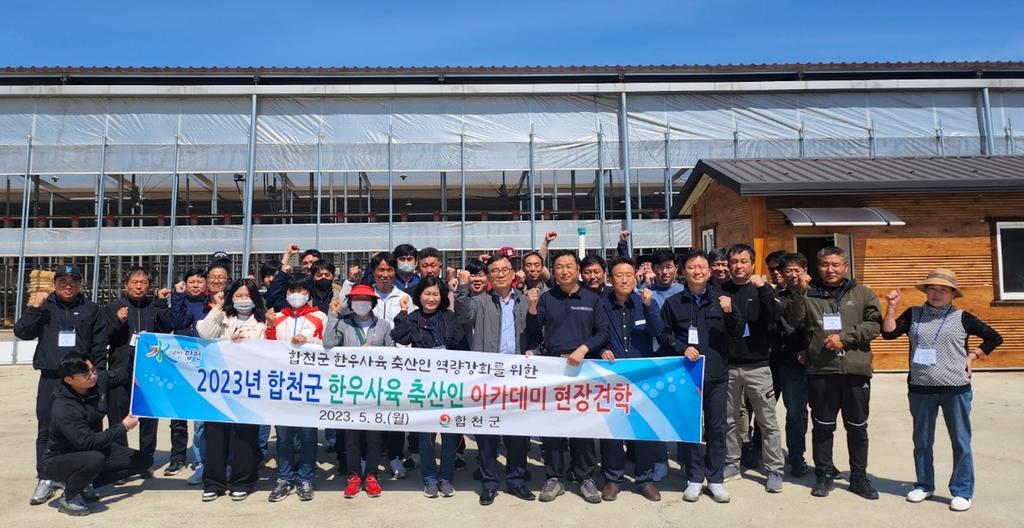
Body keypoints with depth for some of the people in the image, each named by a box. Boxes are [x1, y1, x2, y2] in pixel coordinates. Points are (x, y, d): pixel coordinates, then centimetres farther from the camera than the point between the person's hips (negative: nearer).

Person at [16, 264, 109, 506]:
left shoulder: (91, 309, 6)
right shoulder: (45, 307, 7)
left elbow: (100, 347, 5)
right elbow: (22, 332, -3)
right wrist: (34, 308, -14)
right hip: (50, 379, 1)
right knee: (46, 429, 5)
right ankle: (46, 478, 15)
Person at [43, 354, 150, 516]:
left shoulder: (100, 380, -12)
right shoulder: (62, 409, -30)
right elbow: (88, 442, -35)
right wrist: (123, 427, -26)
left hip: (95, 449, 7)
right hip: (60, 460, -7)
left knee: (145, 461, -3)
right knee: (94, 459, -40)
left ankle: (85, 484, 8)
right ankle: (69, 497, -8)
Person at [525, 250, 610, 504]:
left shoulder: (592, 299, 6)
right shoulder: (546, 298, 8)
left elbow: (603, 332, 2)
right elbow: (533, 332, 2)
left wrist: (583, 349, -12)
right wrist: (532, 307, -13)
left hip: (583, 367, -1)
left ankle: (586, 478, 15)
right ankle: (554, 478, 15)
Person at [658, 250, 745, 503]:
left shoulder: (721, 298, 6)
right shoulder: (673, 303, 5)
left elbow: (737, 333, 3)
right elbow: (663, 334, 6)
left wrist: (730, 312, -15)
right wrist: (682, 348, -10)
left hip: (717, 373, 0)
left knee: (717, 427, 6)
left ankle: (715, 479, 20)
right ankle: (694, 478, 18)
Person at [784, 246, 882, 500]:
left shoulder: (863, 294, 8)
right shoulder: (809, 295, 6)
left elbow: (874, 324, -2)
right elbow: (794, 321, -6)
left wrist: (845, 338, -13)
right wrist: (800, 292, -16)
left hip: (856, 369, 1)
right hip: (820, 370, 0)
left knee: (857, 427, 11)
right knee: (822, 426, 8)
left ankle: (859, 477, 25)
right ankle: (824, 475, 21)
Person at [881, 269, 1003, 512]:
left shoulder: (961, 317, 1)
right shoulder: (913, 314, 5)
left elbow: (994, 338, 10)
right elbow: (889, 332, -4)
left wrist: (973, 356, 1)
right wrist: (892, 307, -11)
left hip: (956, 389, -2)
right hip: (920, 389, 2)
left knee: (961, 442, 5)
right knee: (922, 441, 12)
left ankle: (962, 492, 17)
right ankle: (924, 485, 26)